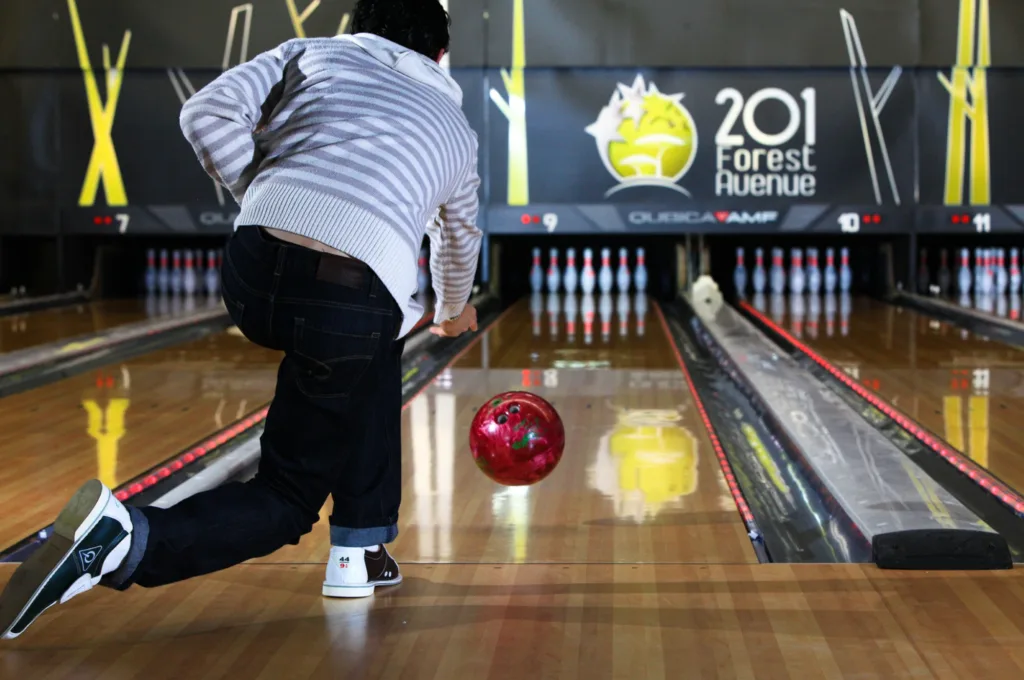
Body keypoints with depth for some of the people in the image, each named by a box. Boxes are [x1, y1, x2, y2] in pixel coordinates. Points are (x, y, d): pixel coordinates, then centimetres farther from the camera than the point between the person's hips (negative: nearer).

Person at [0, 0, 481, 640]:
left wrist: (261, 198, 18)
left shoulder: (312, 53, 24)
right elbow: (460, 240, 48)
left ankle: (362, 553, 33)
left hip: (255, 274, 3)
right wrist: (453, 309, 68)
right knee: (286, 497, 8)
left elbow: (210, 112, 7)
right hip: (352, 299, -2)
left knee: (375, 353, 33)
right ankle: (127, 542, -18)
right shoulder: (454, 125, 30)